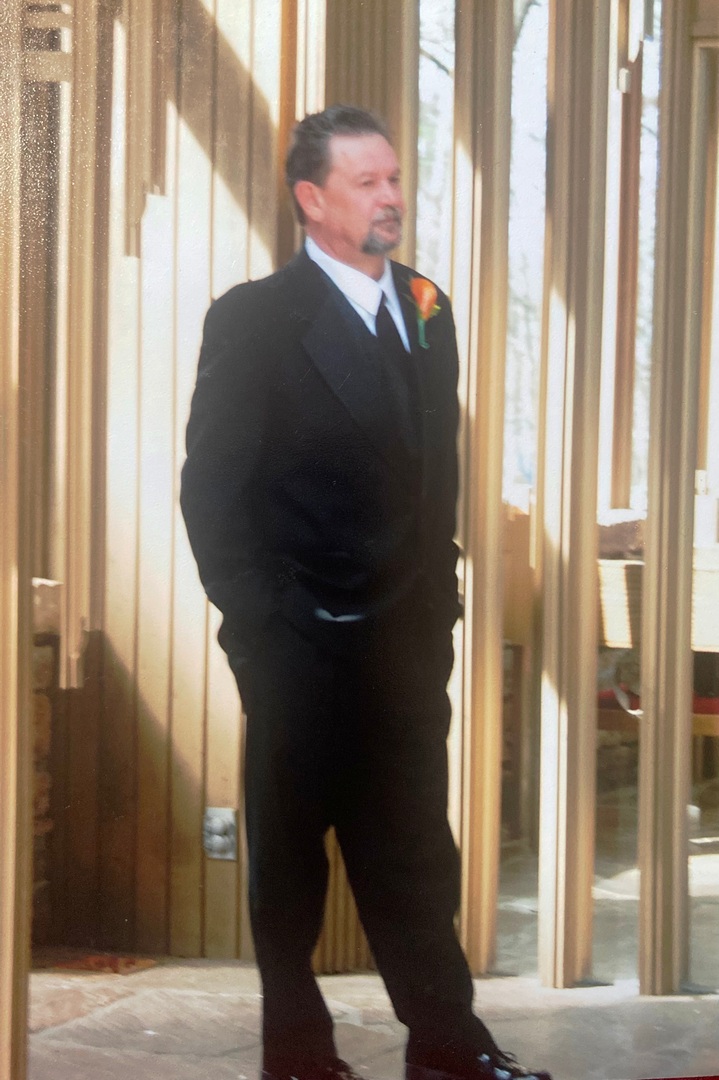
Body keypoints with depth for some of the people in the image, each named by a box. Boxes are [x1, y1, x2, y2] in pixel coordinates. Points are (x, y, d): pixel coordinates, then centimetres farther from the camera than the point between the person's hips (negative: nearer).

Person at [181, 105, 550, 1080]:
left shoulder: (426, 312, 11)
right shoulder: (252, 319, -7)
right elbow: (212, 488, -8)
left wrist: (437, 595, 10)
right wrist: (256, 623, -11)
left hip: (407, 642, 5)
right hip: (301, 648, -5)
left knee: (414, 851, 10)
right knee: (291, 854, 7)